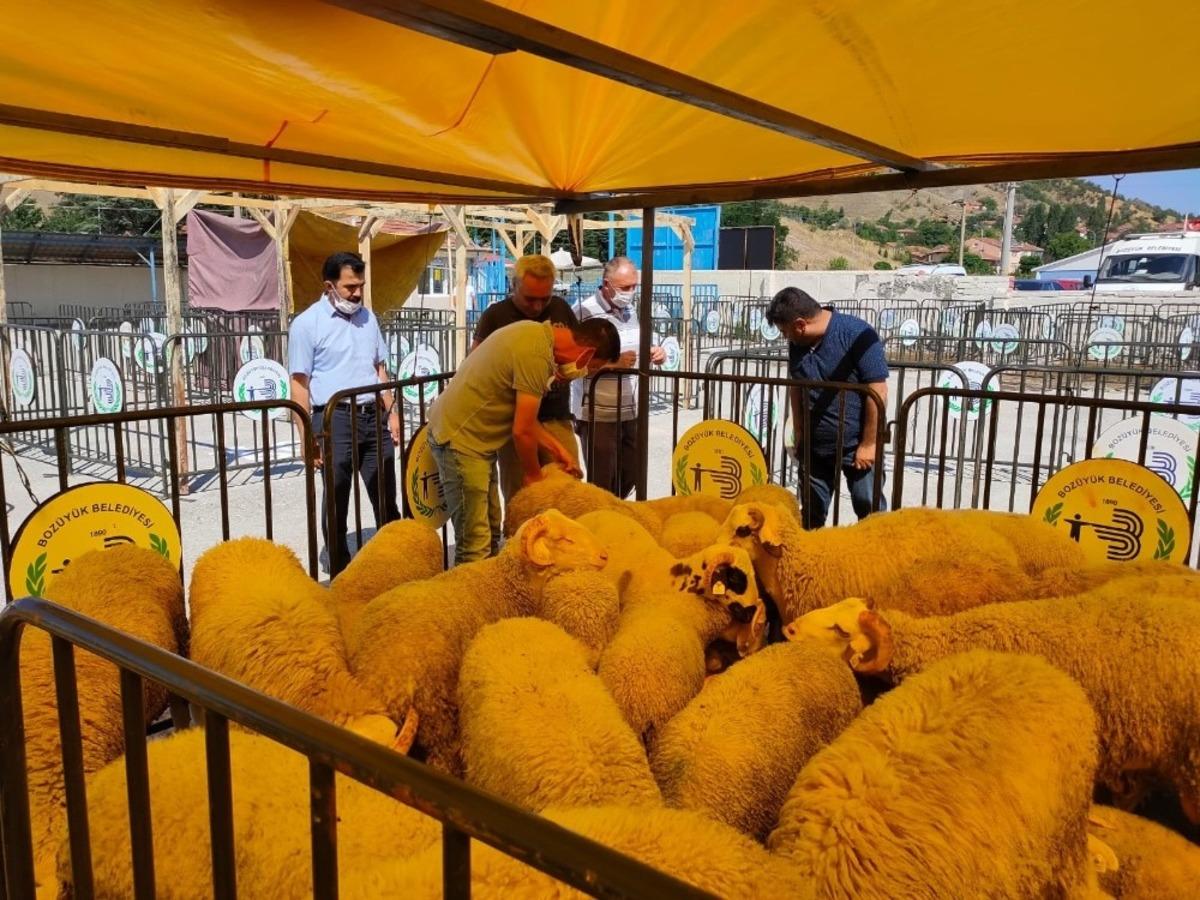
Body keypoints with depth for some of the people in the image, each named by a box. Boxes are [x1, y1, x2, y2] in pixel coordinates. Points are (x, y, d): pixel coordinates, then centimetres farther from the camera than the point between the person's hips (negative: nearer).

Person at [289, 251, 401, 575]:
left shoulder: (367, 317, 12)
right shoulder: (307, 323, -6)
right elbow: (299, 384, -8)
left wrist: (392, 412, 11)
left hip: (373, 416, 5)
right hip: (335, 419, -5)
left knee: (386, 497, 12)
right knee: (336, 502, 5)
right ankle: (340, 572, 17)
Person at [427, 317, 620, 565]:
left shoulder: (537, 333, 7)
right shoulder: (536, 353, -23)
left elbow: (523, 417, 13)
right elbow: (522, 431, -19)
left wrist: (558, 451, 13)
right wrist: (533, 475, -3)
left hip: (475, 437, 10)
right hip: (459, 437, -10)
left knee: (490, 533, 14)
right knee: (476, 543, -9)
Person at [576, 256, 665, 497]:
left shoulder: (632, 309, 10)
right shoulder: (586, 312, -14)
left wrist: (654, 353, 0)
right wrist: (613, 363, -26)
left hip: (631, 412, 7)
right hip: (599, 414, -7)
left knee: (630, 474, 16)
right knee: (601, 482, 3)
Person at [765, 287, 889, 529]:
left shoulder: (857, 335, -17)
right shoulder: (797, 343, 1)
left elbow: (878, 393, -17)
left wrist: (869, 444, -16)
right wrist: (798, 436, 10)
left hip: (857, 446, -5)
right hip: (814, 446, 6)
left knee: (870, 510, 2)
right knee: (811, 513, 13)